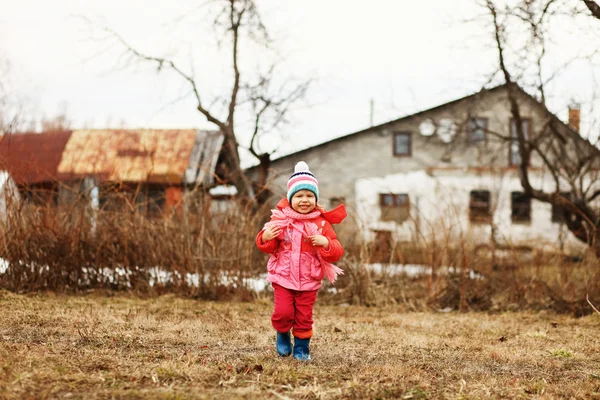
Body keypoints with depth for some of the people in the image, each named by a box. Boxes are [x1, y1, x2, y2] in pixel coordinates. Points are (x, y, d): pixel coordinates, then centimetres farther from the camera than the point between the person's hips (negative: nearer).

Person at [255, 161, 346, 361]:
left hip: (309, 282, 1)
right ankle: (282, 335, 21)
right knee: (283, 312, -9)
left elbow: (336, 252, -3)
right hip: (283, 278, 0)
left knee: (304, 317, 5)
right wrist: (265, 237, -19)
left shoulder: (321, 224, -2)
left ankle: (301, 347, 24)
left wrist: (326, 243, -24)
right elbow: (268, 247, 4)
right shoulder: (281, 220, -3)